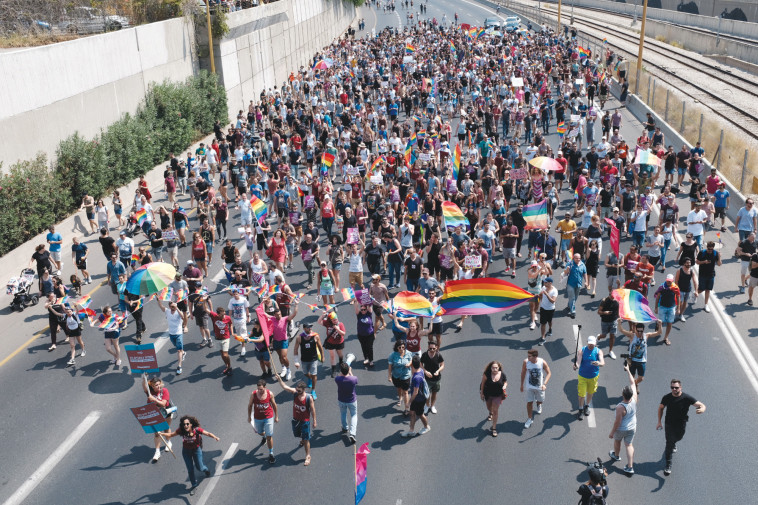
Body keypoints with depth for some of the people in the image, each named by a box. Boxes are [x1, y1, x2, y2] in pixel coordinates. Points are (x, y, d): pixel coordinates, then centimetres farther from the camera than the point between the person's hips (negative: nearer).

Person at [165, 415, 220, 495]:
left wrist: (215, 437, -46)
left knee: (199, 468, 5)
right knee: (190, 469, 4)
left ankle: (205, 469, 45)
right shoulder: (181, 431, -23)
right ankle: (193, 484, 29)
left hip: (196, 449, -1)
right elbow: (171, 434, -11)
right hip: (186, 451, 1)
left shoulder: (196, 430, -28)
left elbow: (207, 433, -29)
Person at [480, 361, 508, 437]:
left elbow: (505, 381, 1)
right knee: (489, 407, 26)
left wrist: (504, 386, -22)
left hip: (497, 395, -1)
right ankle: (490, 413, 65)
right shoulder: (487, 374, -25)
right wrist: (481, 393, -7)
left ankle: (494, 428, 11)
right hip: (487, 394, 1)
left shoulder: (502, 374, -18)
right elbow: (483, 383, -12)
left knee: (495, 410, -3)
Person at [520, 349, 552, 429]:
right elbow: (523, 373, -3)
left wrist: (544, 384, -25)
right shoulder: (526, 362, -20)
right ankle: (529, 419, 18)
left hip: (540, 386, 0)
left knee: (540, 400, 21)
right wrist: (522, 385, 5)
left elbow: (548, 373, -12)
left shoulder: (542, 362, -24)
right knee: (529, 402, 0)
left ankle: (539, 405, 58)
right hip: (530, 386, 0)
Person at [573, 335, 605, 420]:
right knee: (582, 394, 1)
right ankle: (581, 410, 22)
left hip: (594, 376, 2)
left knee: (590, 393, 20)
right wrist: (576, 365, -47)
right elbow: (578, 361, -23)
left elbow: (603, 363, -26)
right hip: (582, 376, -2)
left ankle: (587, 406, 46)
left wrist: (599, 363, -50)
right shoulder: (582, 350, -13)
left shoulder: (598, 351, -12)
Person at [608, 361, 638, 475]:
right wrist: (628, 370, -3)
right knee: (629, 445, 16)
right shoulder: (634, 399, -23)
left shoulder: (620, 407, -37)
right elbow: (633, 383, -11)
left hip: (621, 429, -4)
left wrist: (612, 432, -12)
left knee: (617, 441, 26)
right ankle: (630, 467, 16)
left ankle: (616, 455, 53)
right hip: (632, 428, 4)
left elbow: (617, 422, -26)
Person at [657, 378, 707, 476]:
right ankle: (668, 466, 3)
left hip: (681, 424, 1)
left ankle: (673, 444, 64)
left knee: (678, 437, 26)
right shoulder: (667, 398, -16)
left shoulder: (686, 398, -22)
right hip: (669, 424, -1)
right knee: (669, 443, -5)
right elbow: (661, 408, 2)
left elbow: (701, 405, -25)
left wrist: (702, 409, -50)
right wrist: (659, 422, 0)